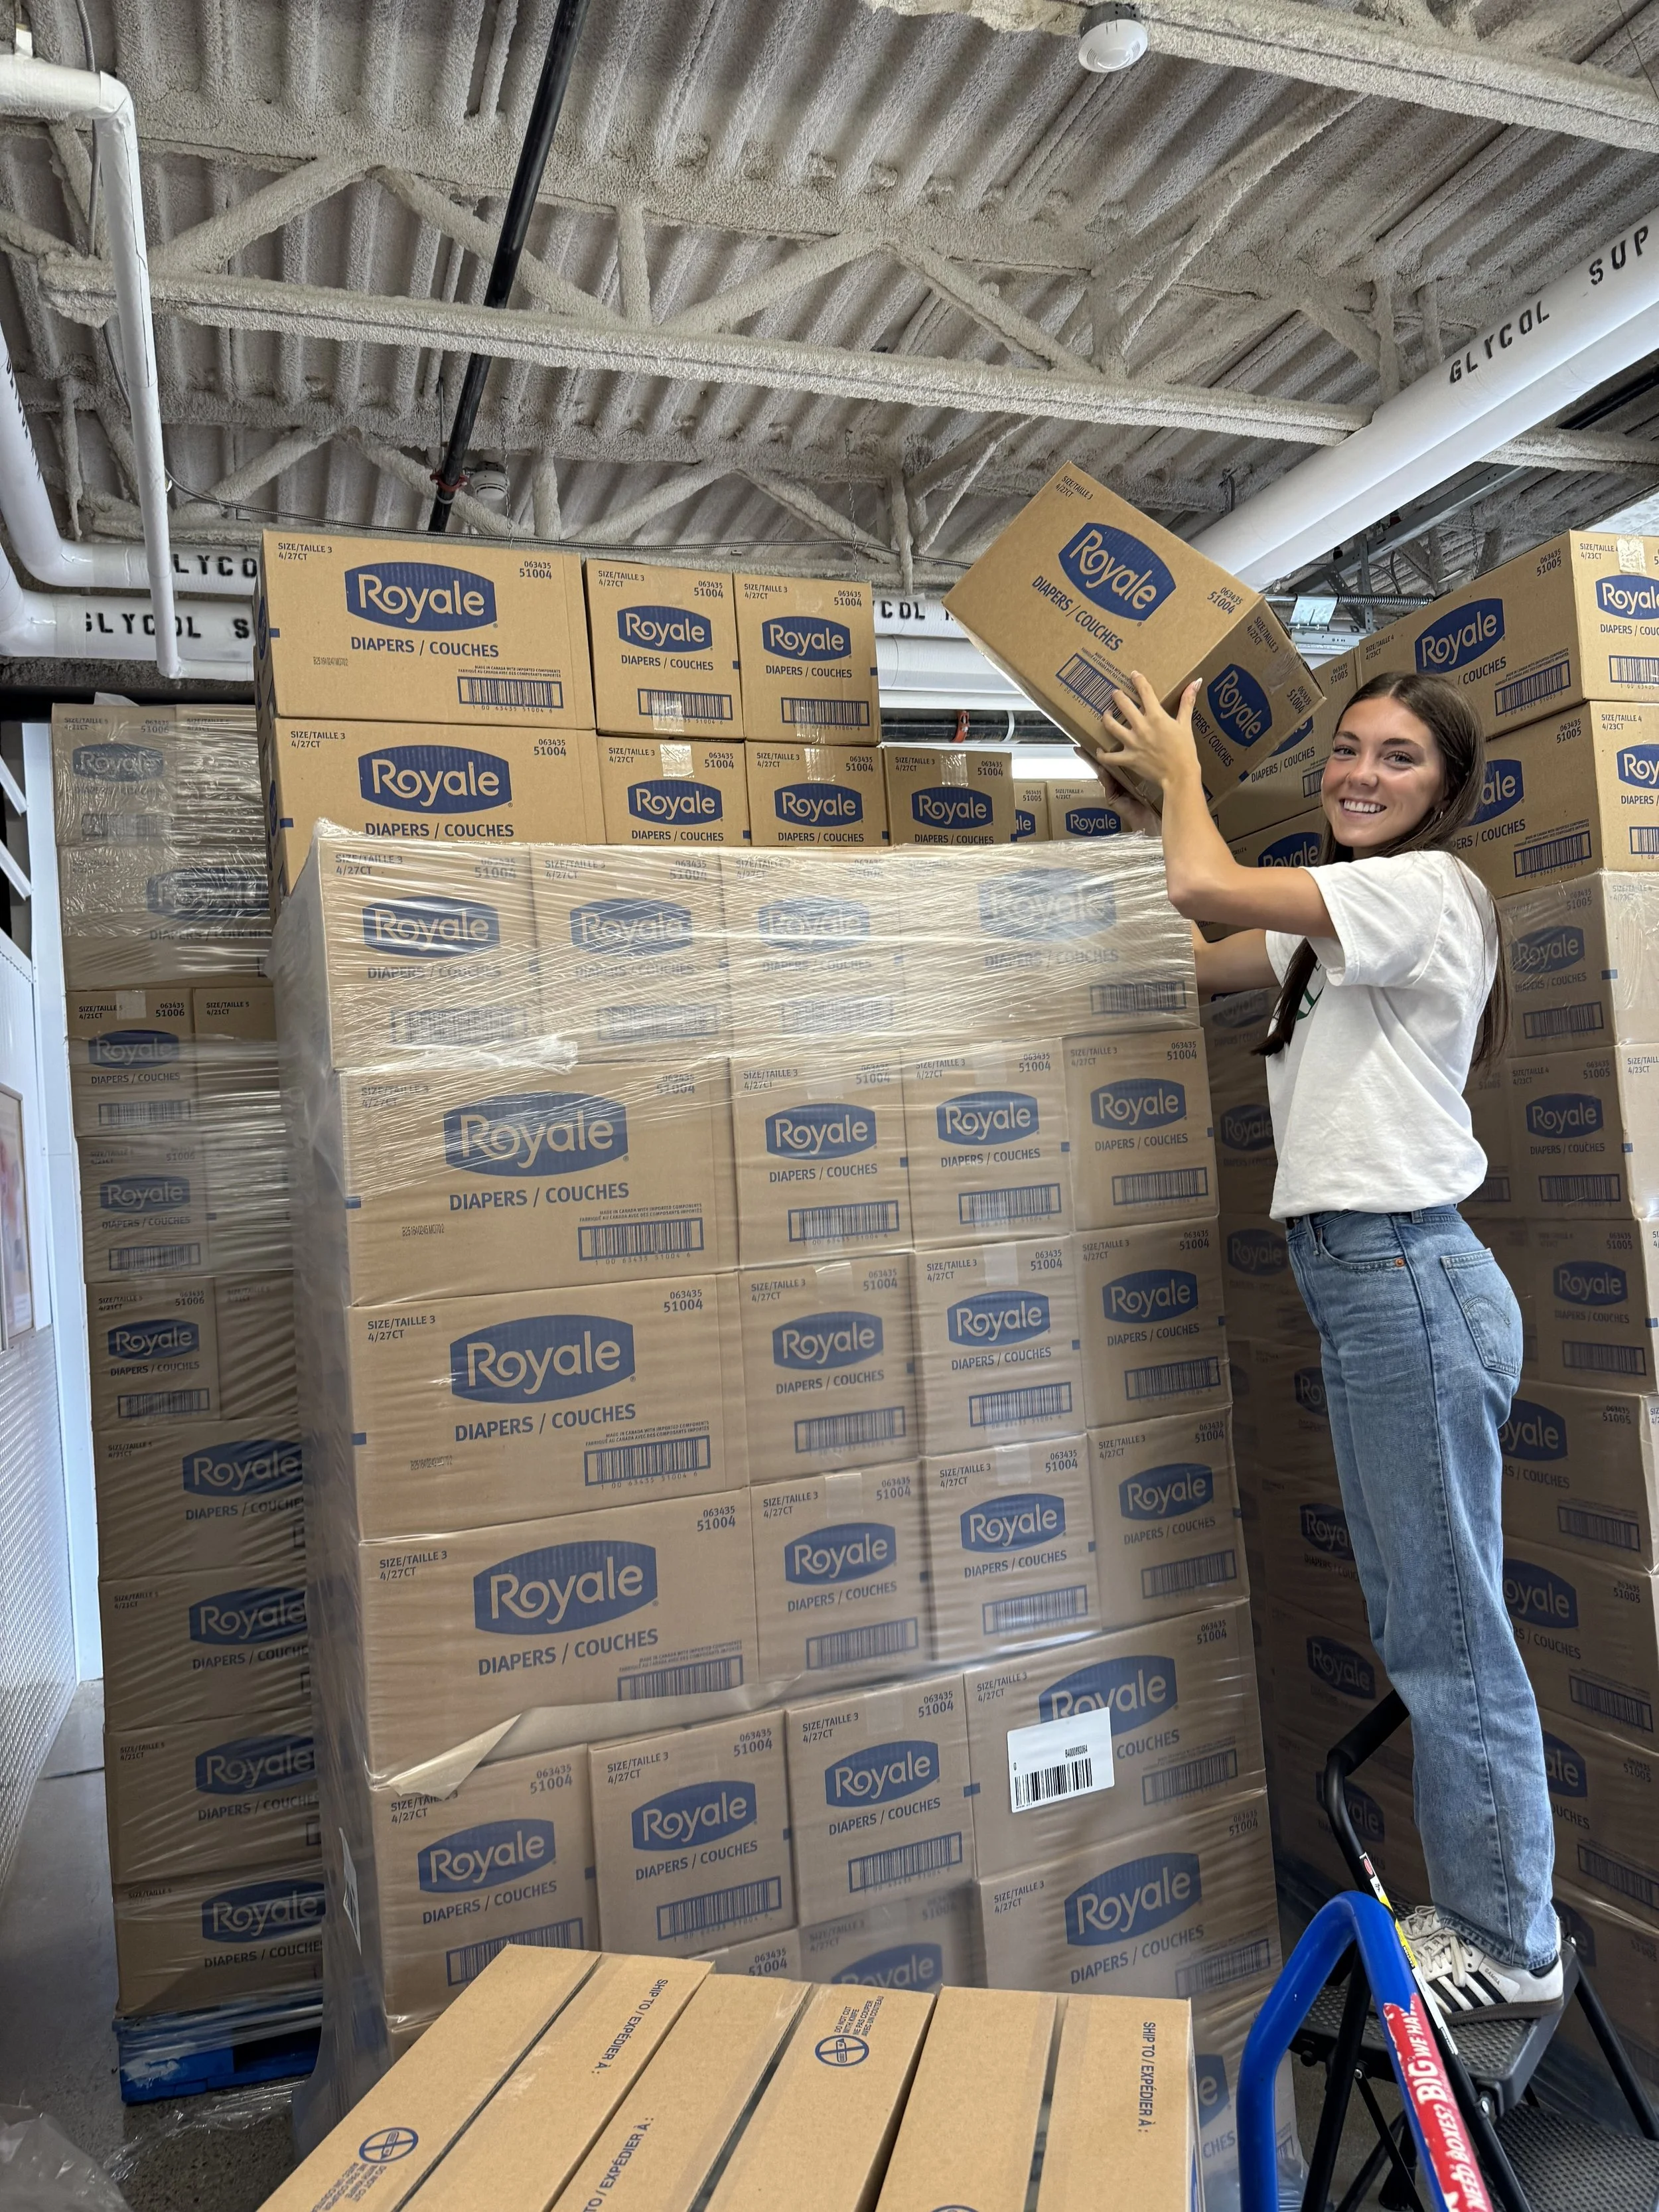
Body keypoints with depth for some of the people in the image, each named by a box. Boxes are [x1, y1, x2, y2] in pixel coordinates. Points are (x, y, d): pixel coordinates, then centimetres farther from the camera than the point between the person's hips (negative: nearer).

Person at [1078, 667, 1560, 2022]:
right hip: (1364, 1283, 10)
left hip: (1408, 1277, -10)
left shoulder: (1425, 887, -10)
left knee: (1450, 1632, 1)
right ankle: (1482, 1916, 31)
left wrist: (1180, 766, -1)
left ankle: (1512, 1951, 18)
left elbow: (1203, 888, -21)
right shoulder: (1342, 918, 18)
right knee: (1419, 1627, 16)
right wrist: (1143, 798, 15)